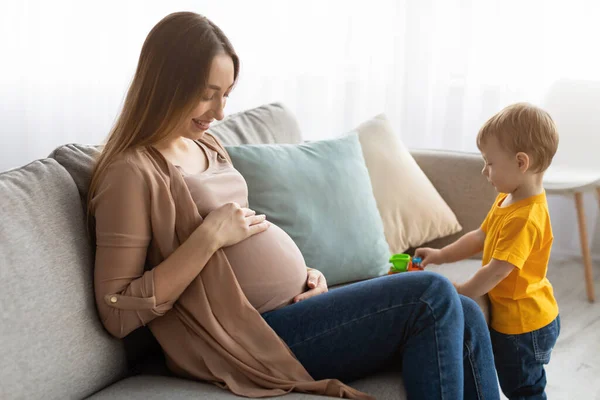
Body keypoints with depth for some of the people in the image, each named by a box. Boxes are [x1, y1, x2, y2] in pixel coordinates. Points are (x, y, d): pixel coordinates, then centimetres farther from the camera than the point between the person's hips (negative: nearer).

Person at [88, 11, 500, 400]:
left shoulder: (203, 144, 14)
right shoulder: (132, 172, -13)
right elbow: (118, 314, -17)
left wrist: (301, 271, 4)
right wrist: (208, 237, -21)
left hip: (292, 305, 9)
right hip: (255, 333, -9)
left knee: (465, 317, 2)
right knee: (432, 296, -16)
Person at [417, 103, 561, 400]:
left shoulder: (525, 218, -31)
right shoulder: (508, 199, 1)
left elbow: (497, 271, -30)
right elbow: (481, 237, 12)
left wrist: (457, 294, -20)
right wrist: (441, 255, 8)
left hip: (523, 325, -9)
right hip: (514, 318, 9)